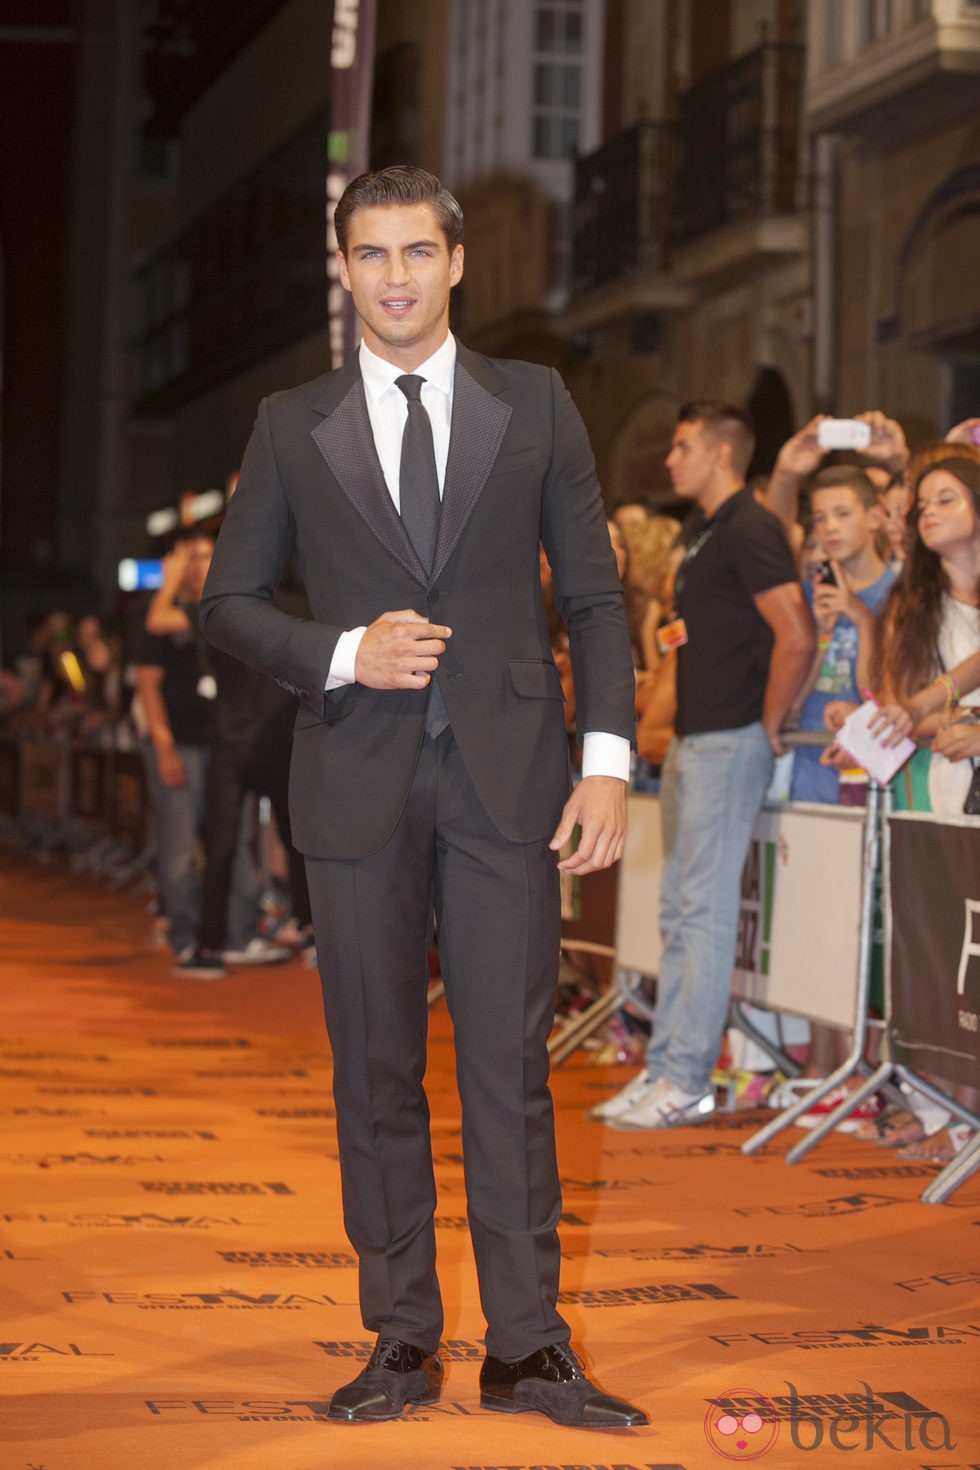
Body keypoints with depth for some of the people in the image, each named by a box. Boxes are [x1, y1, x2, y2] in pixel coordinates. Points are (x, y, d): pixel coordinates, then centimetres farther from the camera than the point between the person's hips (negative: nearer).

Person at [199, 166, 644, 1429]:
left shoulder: (534, 405, 7)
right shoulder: (293, 425, 8)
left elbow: (594, 593, 6)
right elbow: (229, 601, 9)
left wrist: (608, 760, -4)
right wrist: (342, 654, -9)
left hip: (508, 775, -1)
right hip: (359, 780, 1)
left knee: (511, 1061, -1)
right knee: (376, 1066, 5)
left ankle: (527, 1347, 6)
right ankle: (402, 1340, 16)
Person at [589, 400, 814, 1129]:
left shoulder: (751, 530, -13)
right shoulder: (704, 533, 17)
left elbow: (797, 636, -23)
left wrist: (769, 726, -15)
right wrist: (678, 729, 17)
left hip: (729, 743, -10)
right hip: (691, 741, 10)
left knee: (705, 907, -7)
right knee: (679, 909, 11)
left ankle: (689, 1082, -3)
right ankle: (665, 1067, 17)